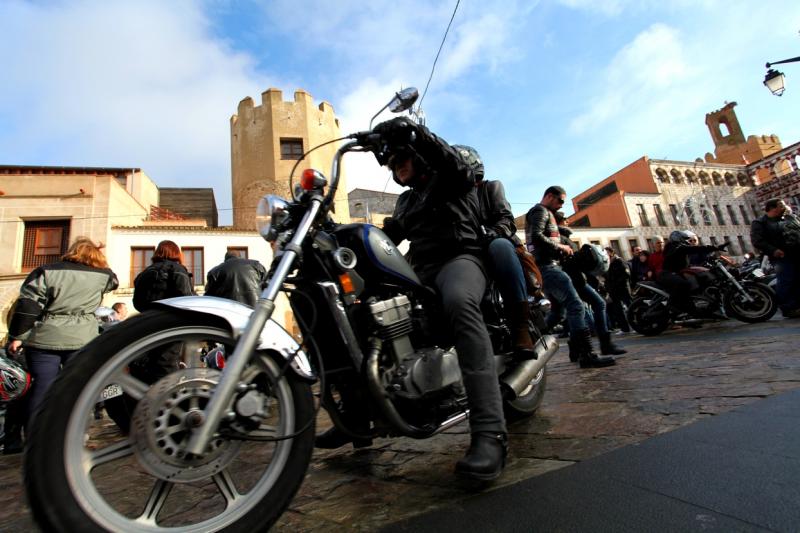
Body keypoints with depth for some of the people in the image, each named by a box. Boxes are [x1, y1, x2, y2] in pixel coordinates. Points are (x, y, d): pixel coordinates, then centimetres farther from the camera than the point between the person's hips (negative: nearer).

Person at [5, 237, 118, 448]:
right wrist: (98, 257, 35)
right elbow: (113, 280, 26)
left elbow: (27, 307, -5)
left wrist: (17, 336, 2)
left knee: (42, 387, 9)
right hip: (82, 340, 0)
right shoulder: (102, 275, 1)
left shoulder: (46, 272, -1)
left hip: (44, 339, 1)